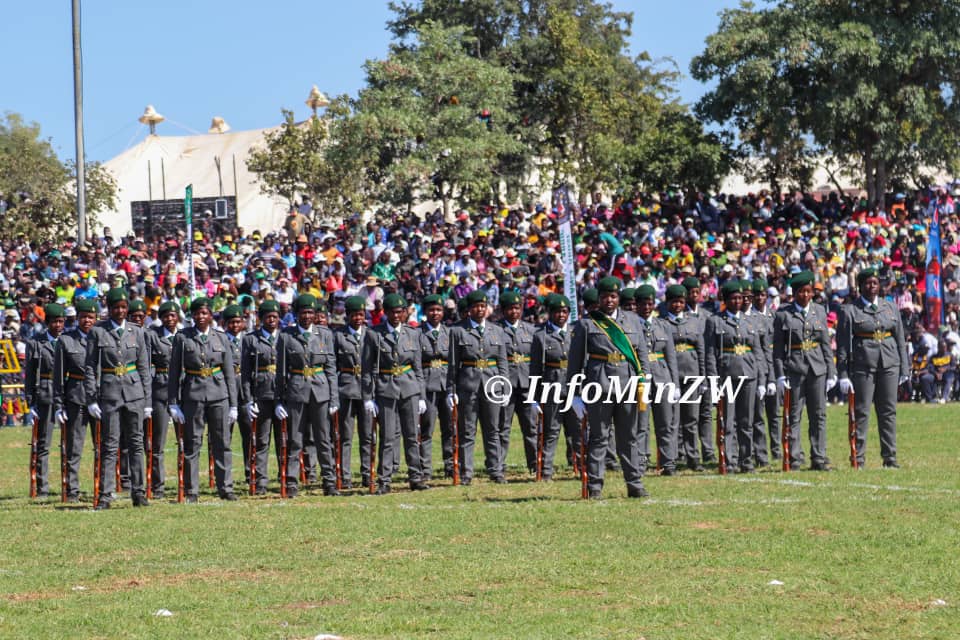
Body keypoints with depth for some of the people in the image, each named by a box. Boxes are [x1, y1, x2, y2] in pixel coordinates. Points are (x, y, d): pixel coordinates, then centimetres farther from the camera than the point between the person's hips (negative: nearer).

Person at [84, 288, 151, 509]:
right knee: (109, 446, -1)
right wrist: (91, 399, -7)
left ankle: (138, 492, 11)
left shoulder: (136, 332, 7)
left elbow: (144, 368, 9)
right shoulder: (97, 332, 0)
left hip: (134, 391, 2)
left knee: (136, 444, 5)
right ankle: (106, 495, 1)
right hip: (109, 392, -2)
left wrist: (147, 400, 6)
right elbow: (89, 368, 0)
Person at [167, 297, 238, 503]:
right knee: (192, 443, 1)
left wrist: (233, 405, 5)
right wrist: (173, 403, -3)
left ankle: (225, 488, 9)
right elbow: (174, 371, 2)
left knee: (222, 443, 2)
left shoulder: (220, 338, 7)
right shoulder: (182, 337, 2)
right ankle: (191, 491, 6)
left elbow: (230, 373, 9)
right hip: (192, 394, -1)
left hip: (218, 393, 2)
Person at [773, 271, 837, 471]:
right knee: (794, 415, -1)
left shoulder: (819, 312, 10)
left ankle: (819, 458, 7)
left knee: (819, 415, 3)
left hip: (817, 369, 3)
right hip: (793, 368, -3)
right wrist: (780, 375, -8)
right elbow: (778, 348, -1)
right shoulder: (783, 315, 0)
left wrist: (831, 372, 7)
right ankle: (794, 458, 3)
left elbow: (826, 344, 11)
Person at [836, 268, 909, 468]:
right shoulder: (849, 311, 1)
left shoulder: (890, 308, 13)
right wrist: (843, 375, -8)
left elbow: (900, 340, 16)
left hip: (889, 365, 3)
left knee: (888, 411, 4)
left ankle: (890, 457, 9)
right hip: (862, 367, -3)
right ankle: (858, 458, 1)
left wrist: (904, 369, 10)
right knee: (861, 412, -3)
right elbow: (842, 345, -2)